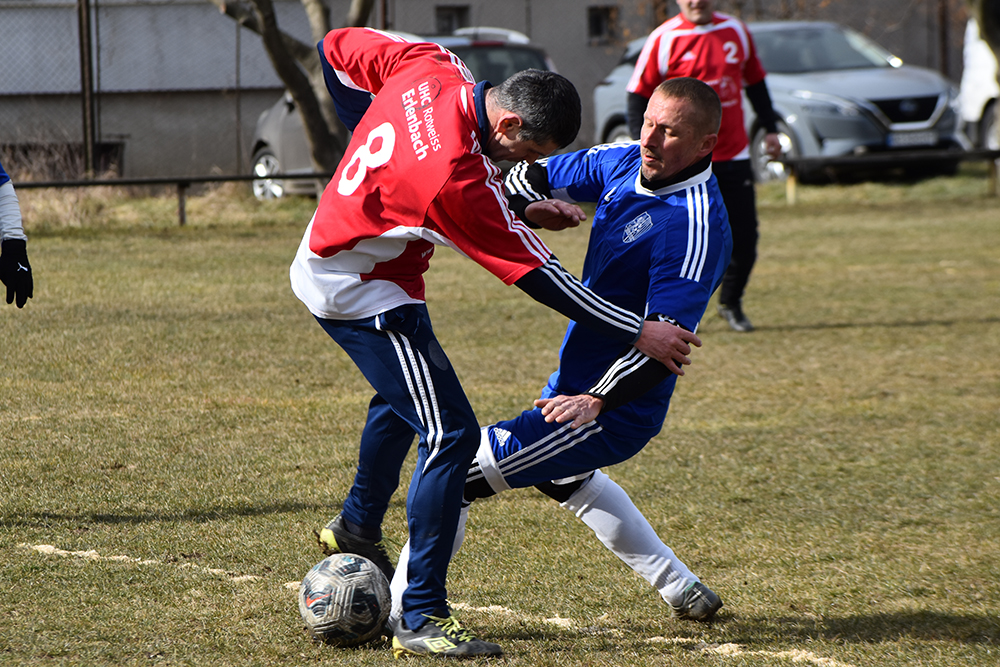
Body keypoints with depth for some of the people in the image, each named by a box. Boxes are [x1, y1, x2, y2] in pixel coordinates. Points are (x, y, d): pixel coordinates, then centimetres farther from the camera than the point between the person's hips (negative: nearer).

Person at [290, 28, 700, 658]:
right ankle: (421, 619, -13)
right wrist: (639, 333, -18)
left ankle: (357, 528, 52)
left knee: (404, 397, 32)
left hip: (325, 259, 10)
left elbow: (338, 49, 5)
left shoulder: (432, 66, -13)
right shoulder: (457, 179, -34)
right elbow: (538, 276, -25)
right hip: (362, 292, -10)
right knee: (449, 434, -13)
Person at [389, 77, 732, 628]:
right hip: (573, 385, 10)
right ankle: (681, 589, 43)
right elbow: (532, 177, 12)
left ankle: (395, 617, -6)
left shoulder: (696, 225, -25)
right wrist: (530, 207, -12)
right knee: (563, 477, 38)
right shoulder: (625, 163, 1)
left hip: (614, 415, -10)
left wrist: (598, 401, -42)